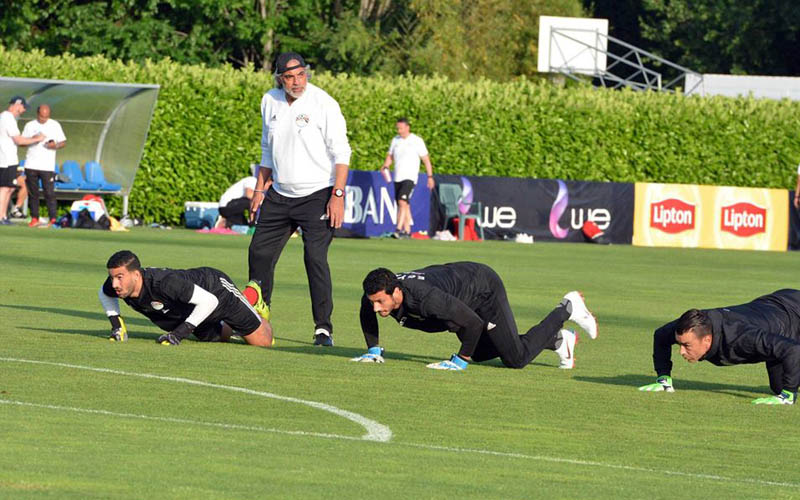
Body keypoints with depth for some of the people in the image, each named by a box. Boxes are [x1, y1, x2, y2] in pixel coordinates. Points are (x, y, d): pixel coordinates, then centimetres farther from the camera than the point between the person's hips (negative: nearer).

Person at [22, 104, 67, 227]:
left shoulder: (55, 125, 7)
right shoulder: (30, 125, 10)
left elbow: (63, 142, 9)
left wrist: (55, 145, -13)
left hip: (47, 166, -2)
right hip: (31, 165, 2)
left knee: (49, 193, -9)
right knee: (33, 193, 4)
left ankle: (53, 219, -8)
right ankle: (34, 218, 10)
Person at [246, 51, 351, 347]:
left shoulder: (322, 103, -11)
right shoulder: (270, 102, 7)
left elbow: (341, 153, -11)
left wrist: (338, 196, -17)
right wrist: (260, 189, 15)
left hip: (317, 195, -6)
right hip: (280, 195, 6)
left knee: (315, 258, -16)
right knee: (259, 252, 5)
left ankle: (323, 328, -11)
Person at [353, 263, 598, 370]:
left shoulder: (426, 298, -45)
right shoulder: (377, 293, -24)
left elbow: (474, 323, -39)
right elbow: (366, 313, 4)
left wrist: (460, 361, -29)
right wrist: (374, 349, -1)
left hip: (484, 287, -8)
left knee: (516, 358, -5)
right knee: (480, 353, 26)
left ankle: (566, 309, 16)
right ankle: (558, 340, 41)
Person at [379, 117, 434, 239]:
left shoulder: (417, 141, -3)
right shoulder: (395, 140, 13)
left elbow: (426, 159, 1)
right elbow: (390, 156, 19)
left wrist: (430, 177, -1)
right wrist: (385, 166, -2)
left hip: (410, 177, -6)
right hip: (398, 177, 6)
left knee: (402, 201, -21)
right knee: (405, 205, 8)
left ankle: (399, 229, -28)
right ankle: (407, 231, 13)